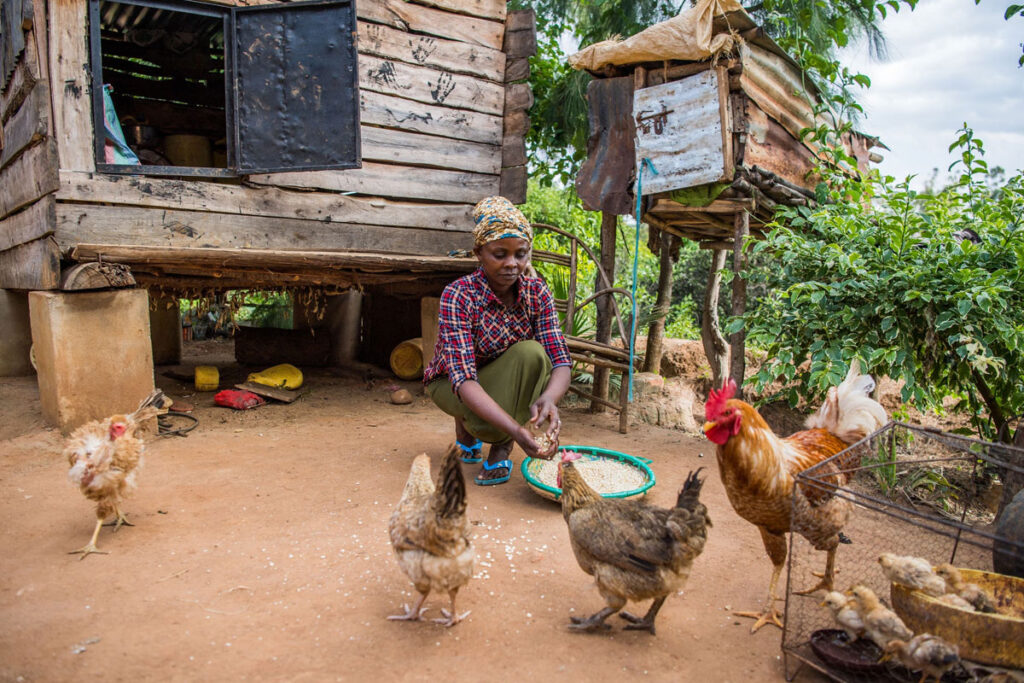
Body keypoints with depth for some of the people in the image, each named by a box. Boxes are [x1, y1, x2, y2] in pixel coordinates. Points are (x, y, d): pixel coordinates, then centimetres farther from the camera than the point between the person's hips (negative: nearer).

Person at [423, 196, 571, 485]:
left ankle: (501, 449, -13)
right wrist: (515, 428, -53)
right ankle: (465, 424, 4)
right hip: (452, 382, -3)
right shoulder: (458, 296, -29)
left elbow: (560, 361, -24)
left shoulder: (537, 292, -17)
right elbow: (463, 377, -38)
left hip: (504, 380, 4)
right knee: (486, 425, -36)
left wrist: (549, 399, -49)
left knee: (531, 353, -30)